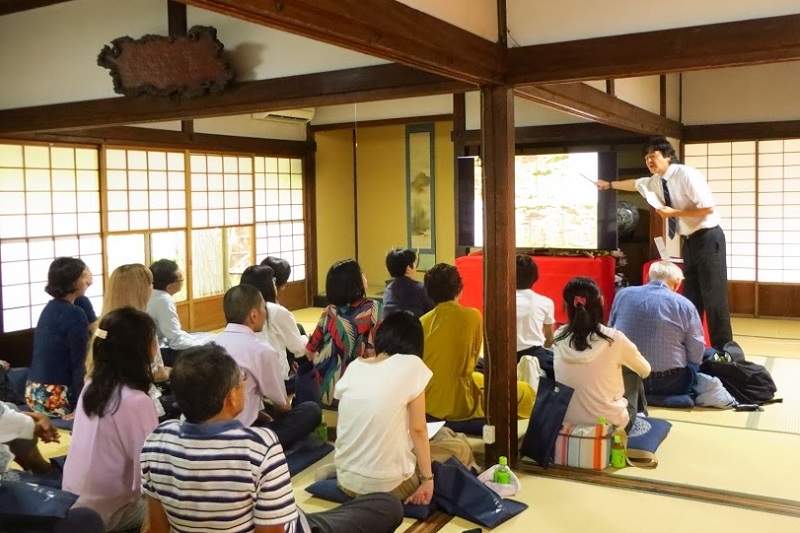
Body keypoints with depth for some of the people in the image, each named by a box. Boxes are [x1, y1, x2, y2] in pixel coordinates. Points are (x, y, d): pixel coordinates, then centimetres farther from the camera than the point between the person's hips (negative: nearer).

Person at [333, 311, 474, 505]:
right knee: (461, 448, 17)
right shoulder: (411, 365, -11)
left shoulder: (354, 367, 3)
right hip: (387, 484, -6)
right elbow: (418, 429, -9)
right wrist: (427, 479, 0)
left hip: (345, 479, 6)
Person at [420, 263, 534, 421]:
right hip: (457, 404, -5)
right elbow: (473, 360, 4)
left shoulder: (422, 322, 0)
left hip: (425, 402, 6)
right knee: (525, 392, 10)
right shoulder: (472, 315, -9)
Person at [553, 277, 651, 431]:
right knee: (633, 374, 23)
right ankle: (639, 413, 47)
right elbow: (645, 371, 4)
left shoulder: (558, 338, -7)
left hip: (568, 423, 3)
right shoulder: (614, 339, -17)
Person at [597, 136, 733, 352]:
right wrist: (609, 184, 38)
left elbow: (708, 208, -22)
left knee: (713, 298, -7)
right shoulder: (656, 181, 7)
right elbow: (635, 184, 29)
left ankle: (723, 351, 1)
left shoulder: (687, 175, -17)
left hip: (707, 239, -8)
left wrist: (674, 212, -20)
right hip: (689, 242, 8)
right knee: (690, 299, 11)